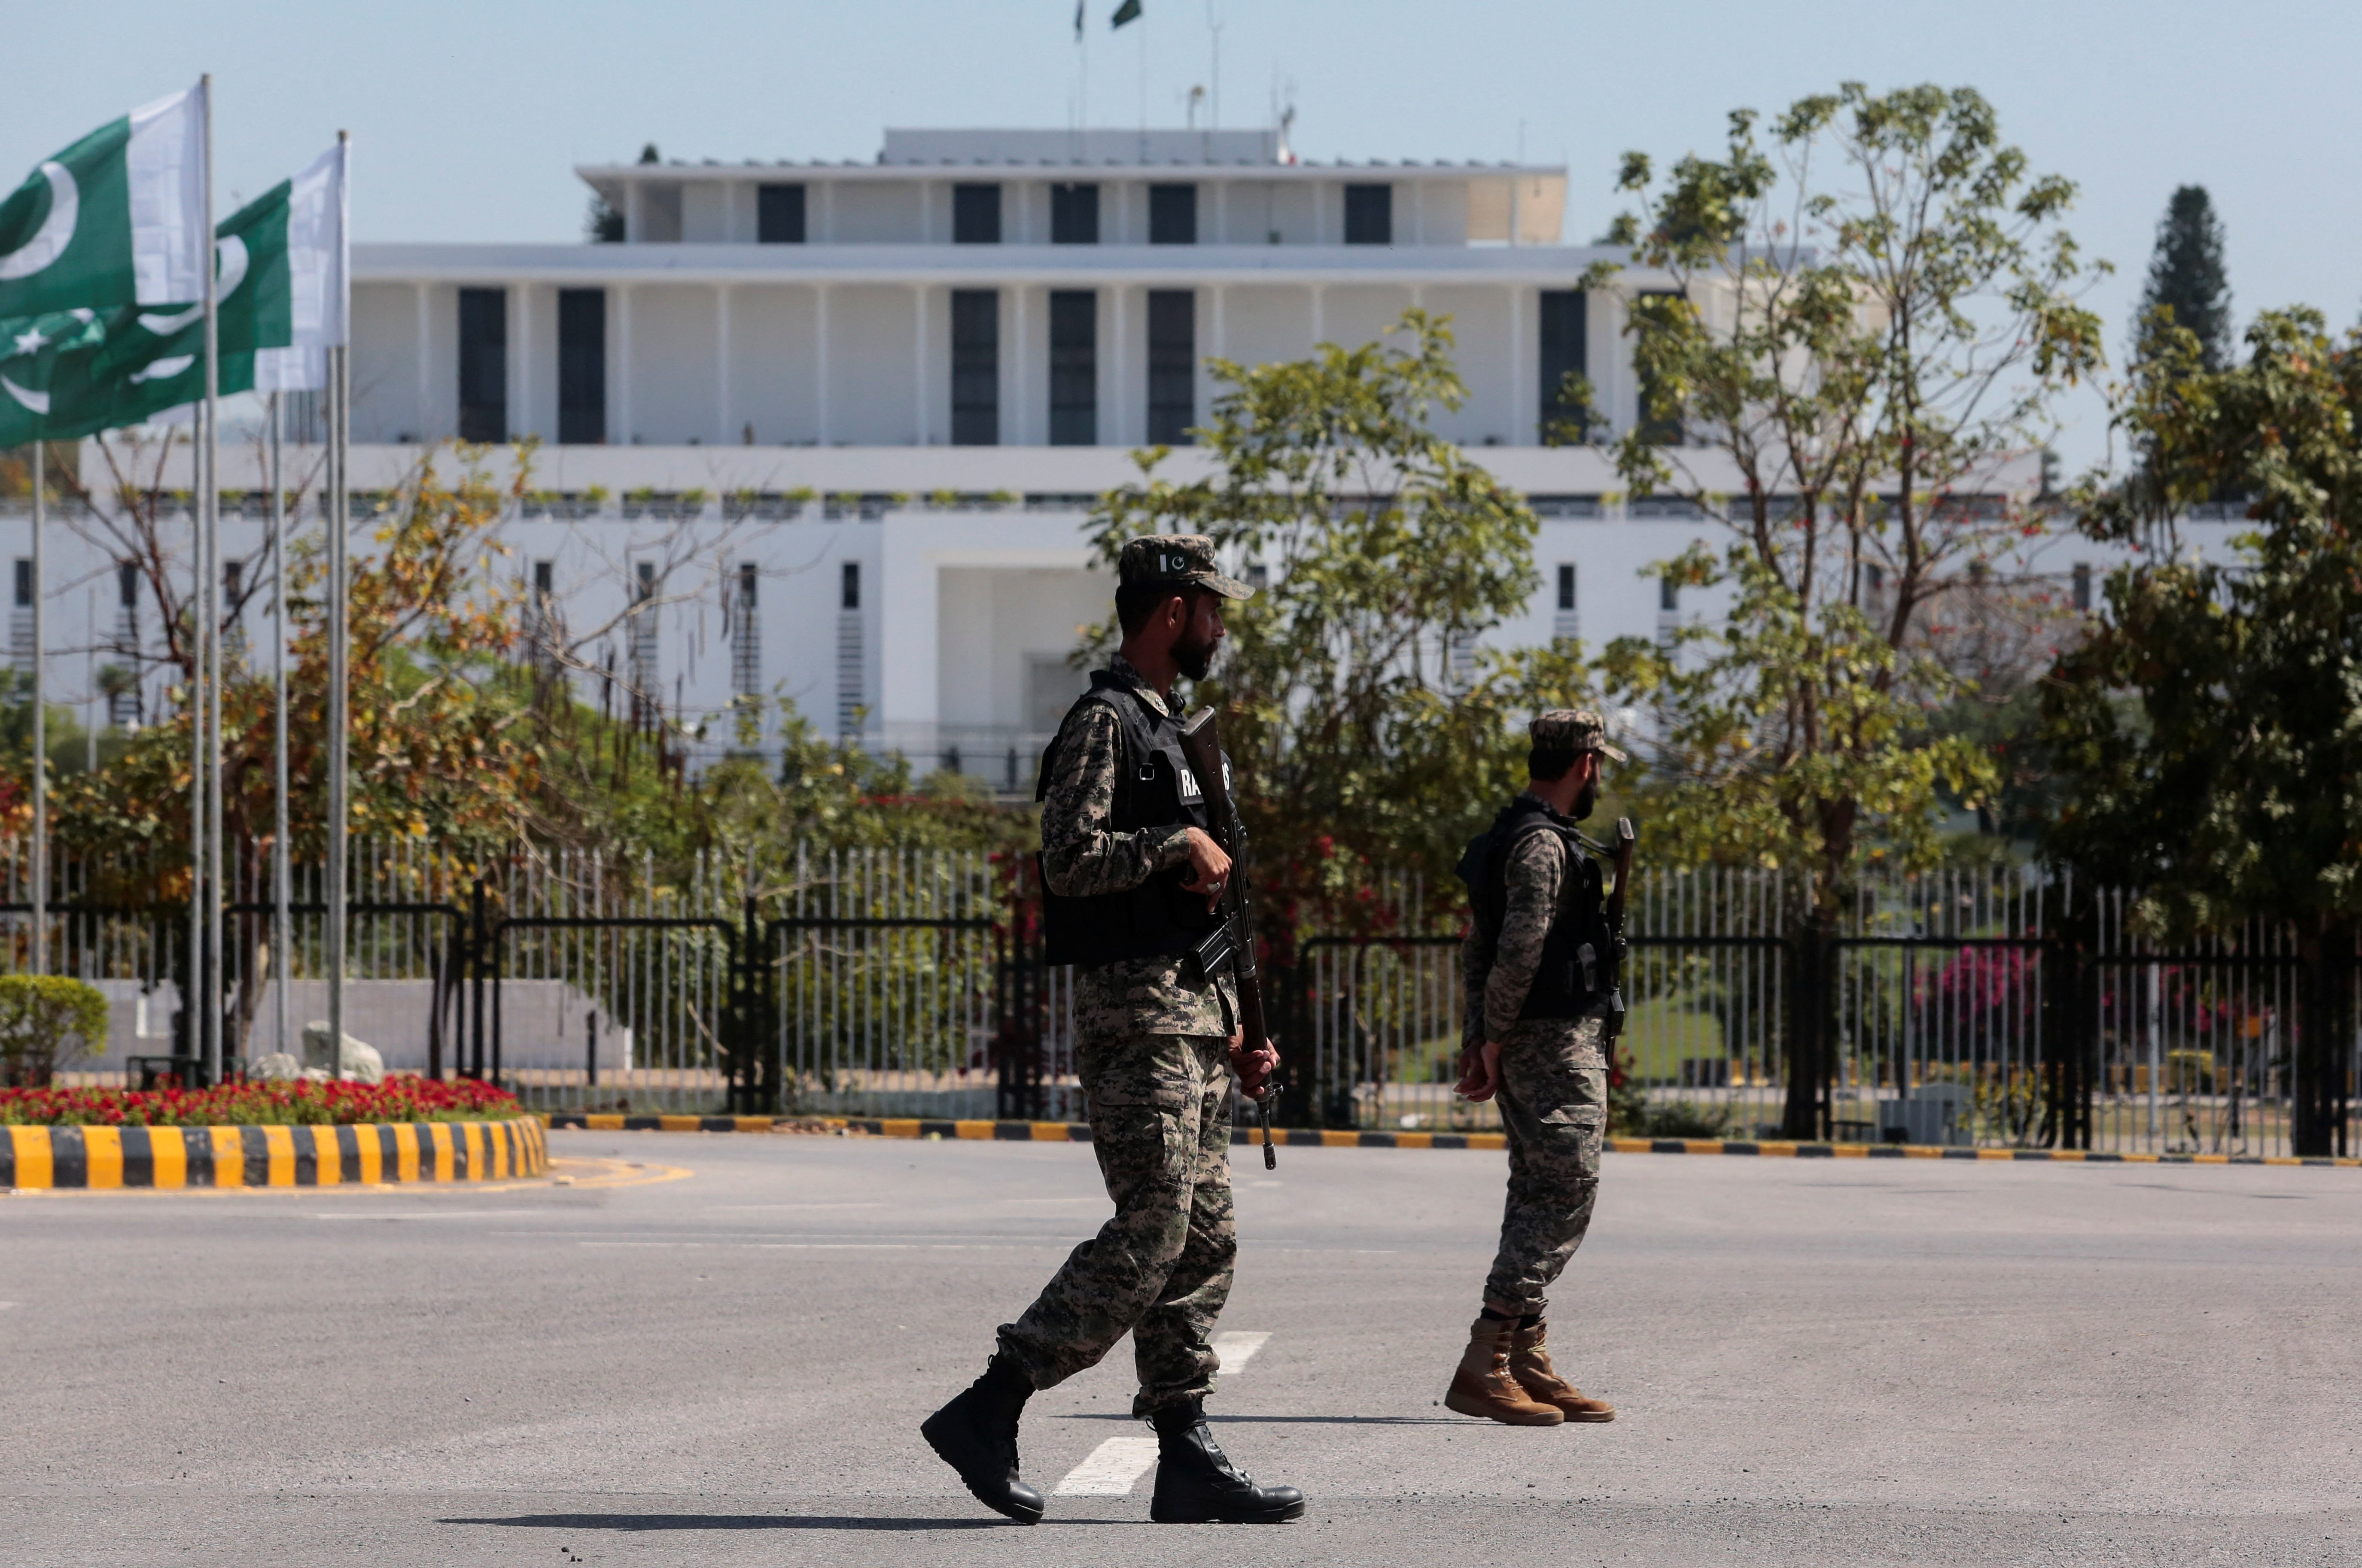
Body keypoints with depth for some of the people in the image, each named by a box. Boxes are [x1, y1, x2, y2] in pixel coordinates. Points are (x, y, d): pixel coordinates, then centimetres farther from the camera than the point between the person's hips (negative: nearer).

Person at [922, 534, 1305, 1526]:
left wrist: (1235, 1035, 20)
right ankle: (986, 1412, -10)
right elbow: (1072, 859, -24)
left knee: (1204, 1242, 6)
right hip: (1136, 1015, -10)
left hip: (1191, 1015, 10)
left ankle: (1188, 1458, 6)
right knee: (1147, 1238, -13)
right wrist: (1180, 843, -12)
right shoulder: (1104, 723, -10)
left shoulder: (1167, 730, 21)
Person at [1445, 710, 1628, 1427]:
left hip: (1525, 1045, 11)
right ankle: (1485, 1362, -15)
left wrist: (1479, 1036, 17)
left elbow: (1479, 948, 21)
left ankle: (1530, 1361, 15)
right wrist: (1494, 1039, -14)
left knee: (1539, 1198, 12)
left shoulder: (1507, 837, 18)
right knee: (1564, 1194, -11)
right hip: (1556, 1044, -11)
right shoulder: (1543, 843, -15)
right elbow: (1519, 949, -22)